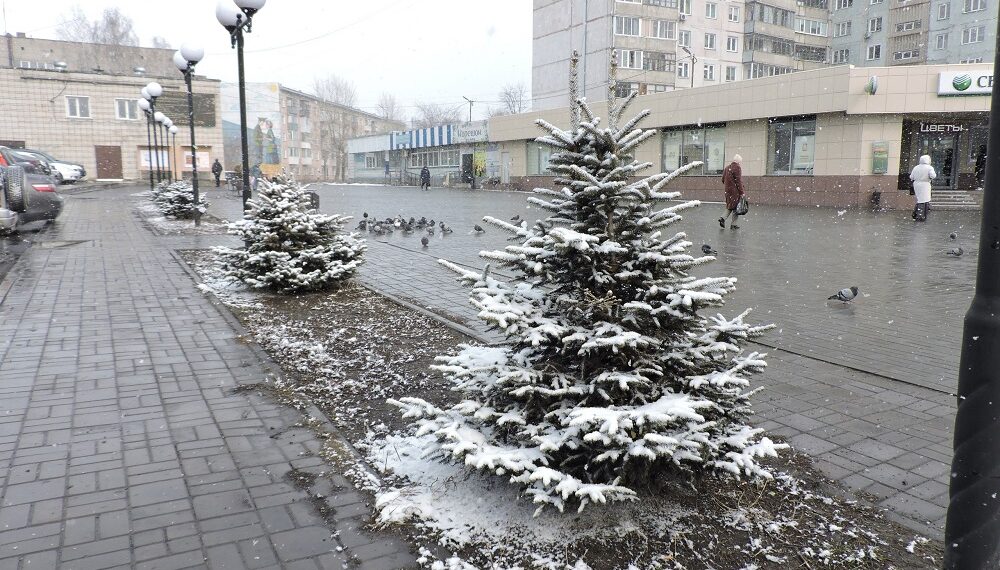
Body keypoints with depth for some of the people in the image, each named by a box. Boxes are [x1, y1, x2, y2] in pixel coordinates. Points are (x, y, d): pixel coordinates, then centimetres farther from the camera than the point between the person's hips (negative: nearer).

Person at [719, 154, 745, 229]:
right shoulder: (737, 168, -13)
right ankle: (733, 224, 5)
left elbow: (723, 180, 15)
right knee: (735, 208, 2)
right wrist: (742, 192, -14)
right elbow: (738, 181, -17)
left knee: (730, 206, 18)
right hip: (735, 191, -7)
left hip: (728, 190, 7)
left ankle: (723, 218, 1)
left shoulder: (727, 168, 10)